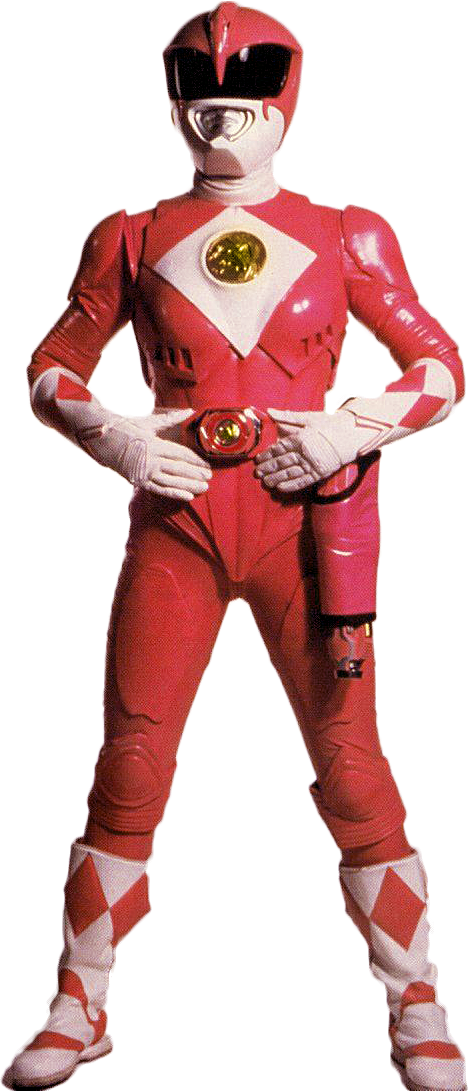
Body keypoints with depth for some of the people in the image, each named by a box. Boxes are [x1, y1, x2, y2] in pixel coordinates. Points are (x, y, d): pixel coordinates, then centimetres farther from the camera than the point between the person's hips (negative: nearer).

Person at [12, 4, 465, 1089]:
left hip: (305, 516, 0)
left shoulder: (344, 238, 8)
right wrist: (117, 440, -4)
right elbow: (51, 371, 15)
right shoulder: (133, 240, 9)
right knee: (130, 765, 1)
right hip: (177, 517, 1)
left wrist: (353, 430, -6)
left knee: (351, 765, -1)